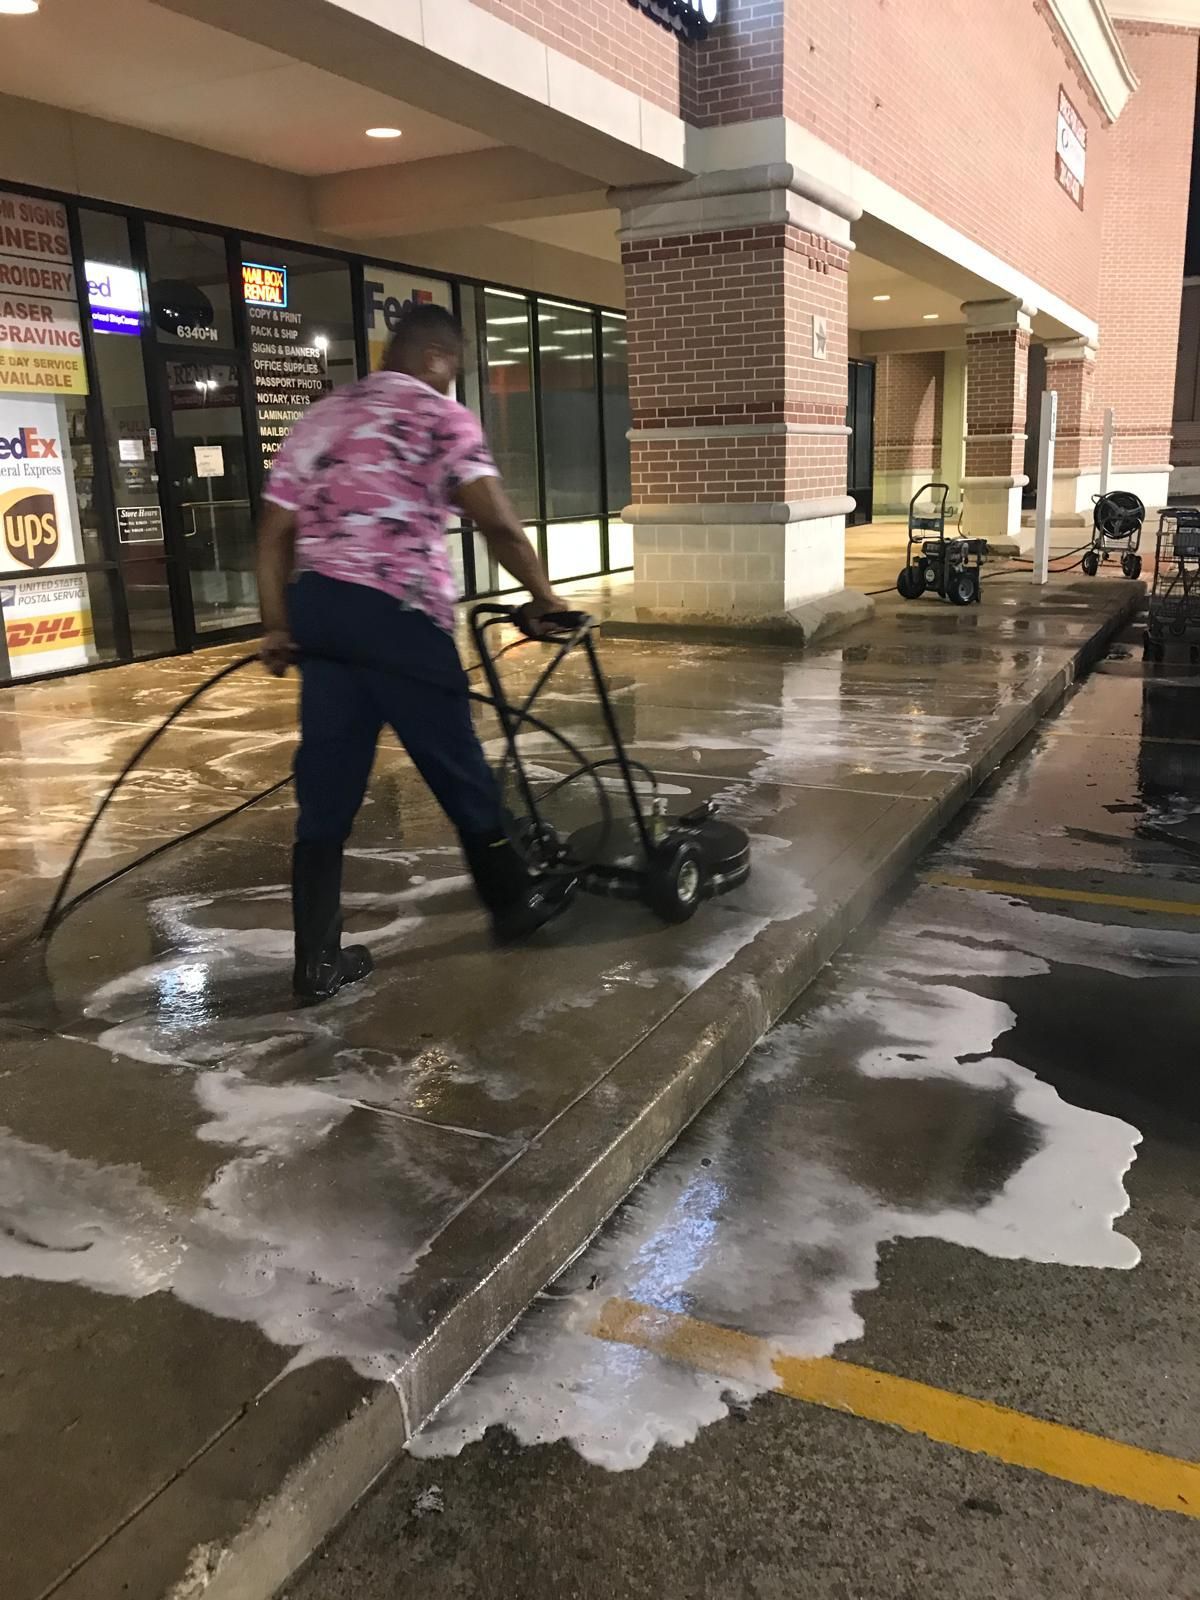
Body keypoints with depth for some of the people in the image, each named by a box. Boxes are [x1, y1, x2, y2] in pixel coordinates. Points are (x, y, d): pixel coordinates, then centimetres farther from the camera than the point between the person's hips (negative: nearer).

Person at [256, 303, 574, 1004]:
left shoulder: (317, 419, 18)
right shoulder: (440, 417, 0)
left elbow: (274, 535, 13)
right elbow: (500, 525, -12)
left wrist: (278, 628, 15)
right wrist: (543, 595, 0)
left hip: (317, 609, 6)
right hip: (397, 613, -6)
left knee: (326, 790, 8)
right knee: (460, 770, 10)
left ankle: (319, 959, 11)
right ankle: (513, 901, 28)